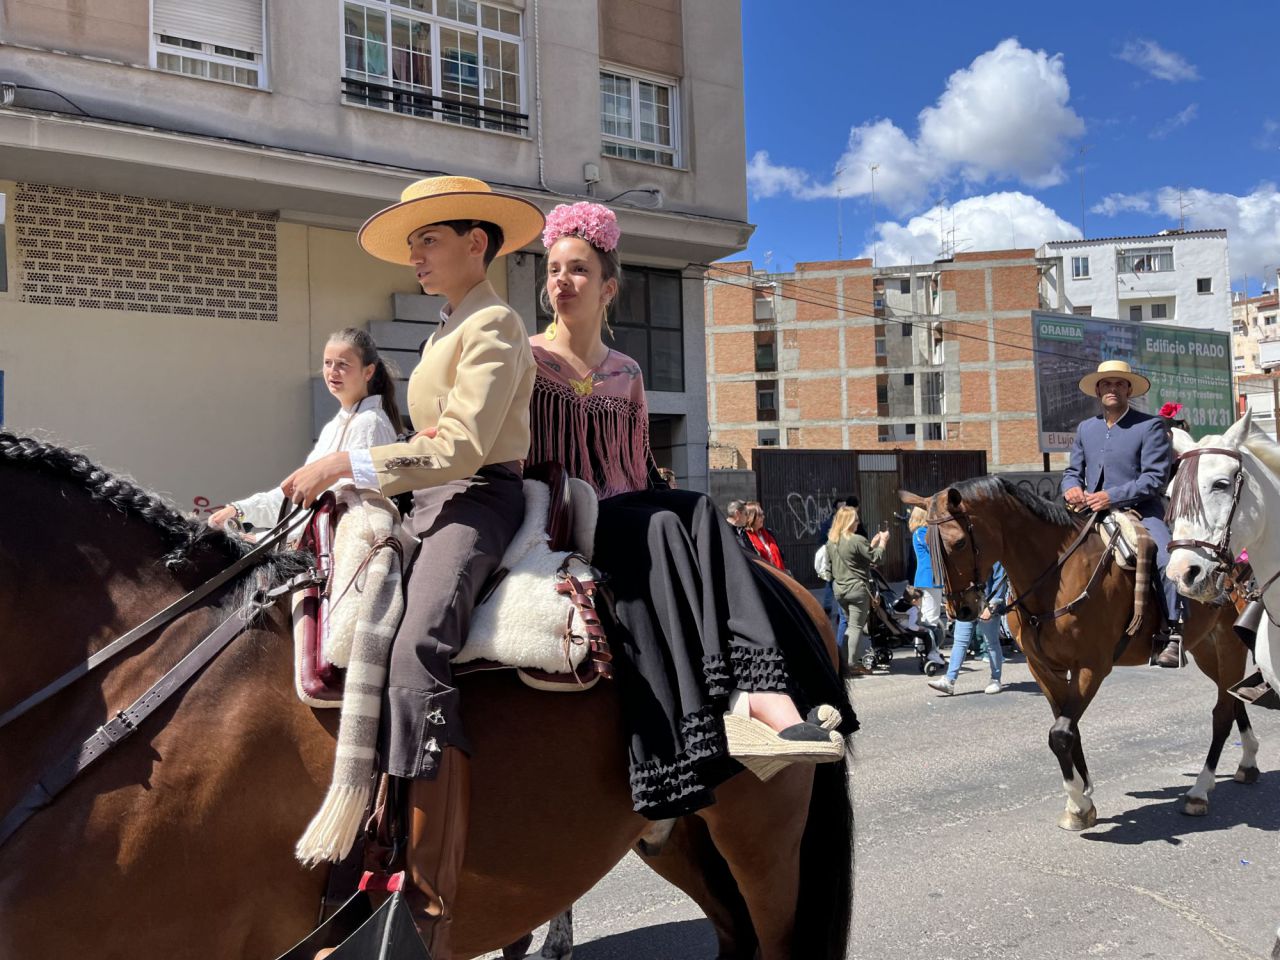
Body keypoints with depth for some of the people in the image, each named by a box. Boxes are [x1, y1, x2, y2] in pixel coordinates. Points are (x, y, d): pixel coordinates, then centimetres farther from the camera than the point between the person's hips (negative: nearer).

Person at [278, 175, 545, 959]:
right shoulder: (449, 331, 23)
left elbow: (463, 447, -18)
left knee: (417, 652, -32)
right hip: (433, 503, 11)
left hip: (479, 501, -11)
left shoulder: (494, 326, -6)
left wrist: (343, 466, -18)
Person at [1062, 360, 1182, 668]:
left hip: (1139, 512, -5)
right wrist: (1071, 488, -5)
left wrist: (1112, 497, -21)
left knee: (1167, 560, -29)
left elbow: (1155, 478, -10)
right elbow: (1073, 471, 20)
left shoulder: (1151, 426, -1)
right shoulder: (1085, 428, 16)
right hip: (1092, 515, 5)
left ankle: (1173, 635, -25)